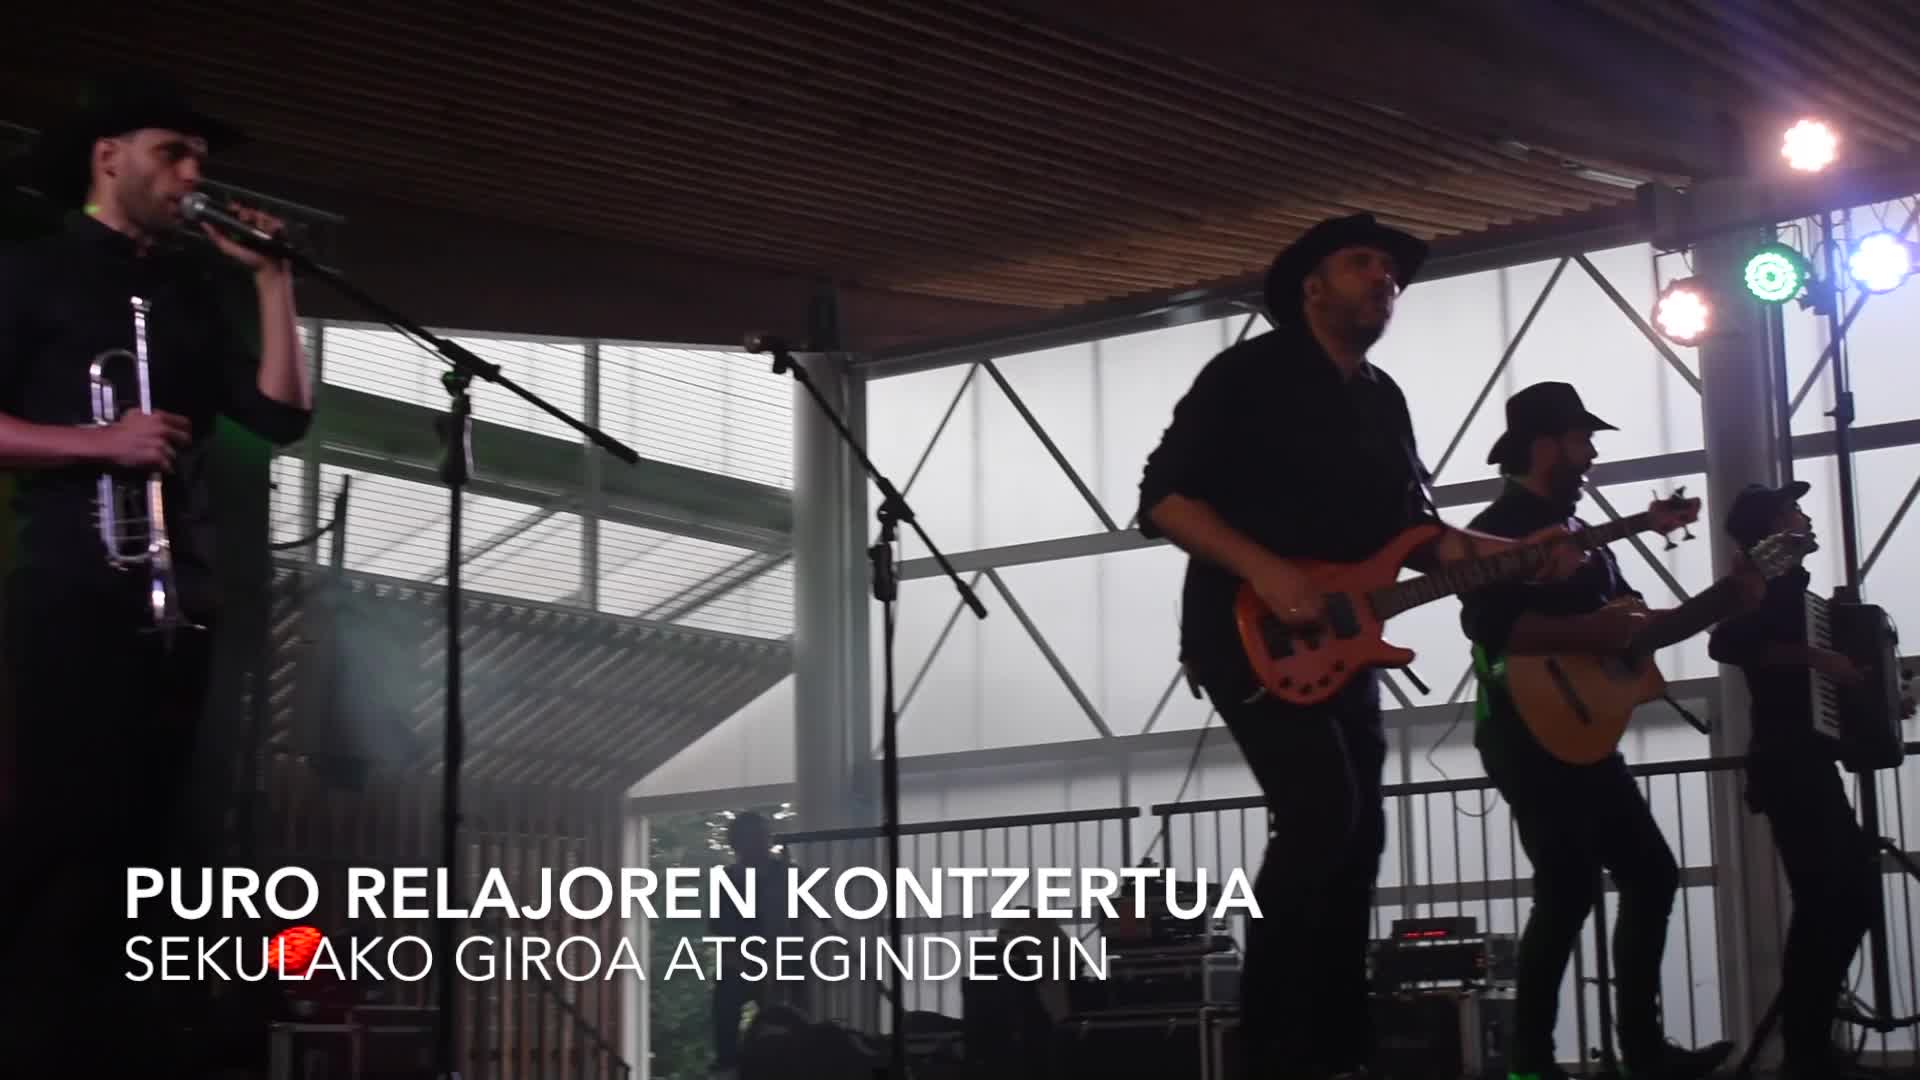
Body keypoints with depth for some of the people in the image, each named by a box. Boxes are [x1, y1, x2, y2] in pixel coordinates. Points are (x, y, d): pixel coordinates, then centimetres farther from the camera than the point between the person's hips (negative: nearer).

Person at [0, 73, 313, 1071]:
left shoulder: (191, 295, 19)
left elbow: (283, 415, 8)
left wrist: (269, 279, 6)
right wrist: (99, 442, -18)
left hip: (180, 594, 6)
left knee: (144, 826, 6)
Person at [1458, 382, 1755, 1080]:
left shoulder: (1577, 533, 19)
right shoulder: (1499, 528, -10)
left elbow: (1633, 627, 22)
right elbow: (1490, 625, -27)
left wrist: (1725, 602, 14)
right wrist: (1590, 634, -25)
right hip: (1530, 737, -10)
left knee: (1650, 873, 10)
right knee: (1570, 888, -16)